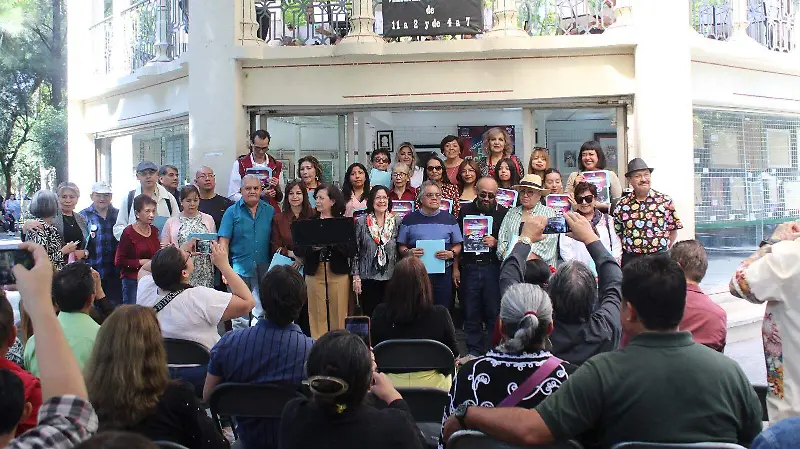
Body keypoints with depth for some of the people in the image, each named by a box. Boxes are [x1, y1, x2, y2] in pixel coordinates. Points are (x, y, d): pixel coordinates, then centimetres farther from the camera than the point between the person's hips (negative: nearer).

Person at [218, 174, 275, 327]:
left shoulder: (270, 211, 8)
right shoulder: (232, 212, 1)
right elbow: (224, 241, -2)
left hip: (264, 269, 2)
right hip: (240, 269, -2)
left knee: (263, 313, 7)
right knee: (240, 315, 3)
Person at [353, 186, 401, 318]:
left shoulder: (397, 222, 4)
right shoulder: (361, 222, 0)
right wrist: (356, 276, -3)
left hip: (391, 277, 1)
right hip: (368, 279, -1)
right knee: (370, 315, 2)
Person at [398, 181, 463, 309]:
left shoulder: (449, 219, 10)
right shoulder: (410, 219, 7)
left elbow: (457, 245, 11)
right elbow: (401, 246, 8)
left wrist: (451, 254, -9)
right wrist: (408, 252, -13)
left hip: (443, 273, 1)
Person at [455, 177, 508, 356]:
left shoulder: (503, 213, 3)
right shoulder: (466, 211, 9)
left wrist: (495, 243, -15)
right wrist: (456, 268, 7)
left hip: (492, 269, -2)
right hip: (469, 268, 2)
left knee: (494, 313, 0)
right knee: (471, 314, 7)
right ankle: (474, 352, 17)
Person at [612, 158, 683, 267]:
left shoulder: (665, 201, 2)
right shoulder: (621, 206, 3)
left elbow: (673, 230, 7)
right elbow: (617, 235, 8)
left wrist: (662, 251, 2)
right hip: (631, 259, 0)